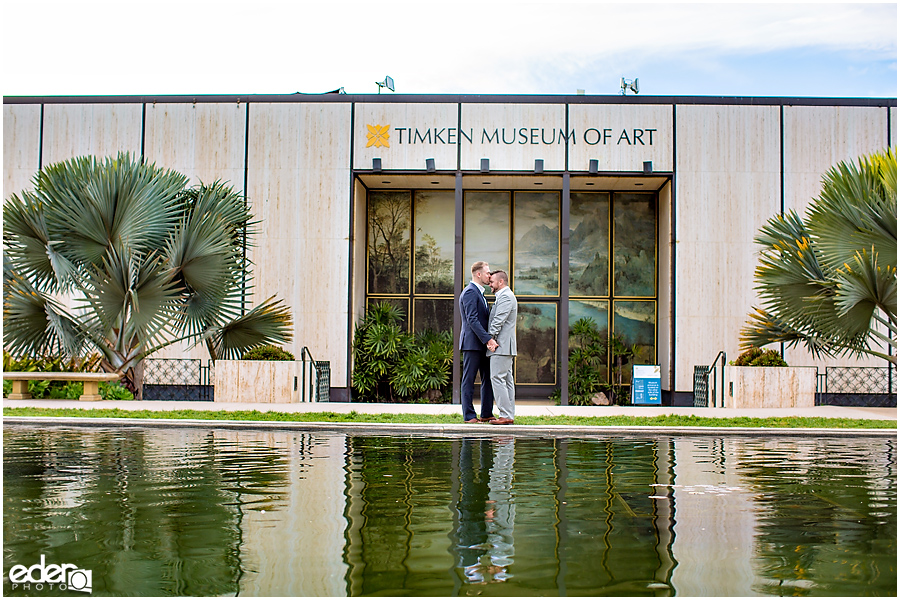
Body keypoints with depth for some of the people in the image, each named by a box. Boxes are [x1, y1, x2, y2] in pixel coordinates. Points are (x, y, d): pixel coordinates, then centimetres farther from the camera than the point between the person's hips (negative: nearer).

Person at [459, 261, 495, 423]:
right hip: (472, 343, -10)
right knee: (469, 380, -3)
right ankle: (469, 416, 0)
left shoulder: (479, 292, 20)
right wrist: (488, 339, -24)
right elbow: (472, 320, -21)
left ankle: (487, 414, 16)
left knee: (488, 379, 10)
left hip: (483, 344, 10)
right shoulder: (470, 292, -12)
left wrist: (489, 340, 15)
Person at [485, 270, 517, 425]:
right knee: (507, 380, 9)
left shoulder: (505, 296, -12)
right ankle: (509, 415, 11)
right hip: (505, 346, 11)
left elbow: (498, 320, -19)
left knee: (497, 378, -12)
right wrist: (491, 339, 13)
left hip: (501, 346, -11)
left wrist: (490, 338, -17)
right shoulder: (505, 296, 23)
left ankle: (506, 415, -14)